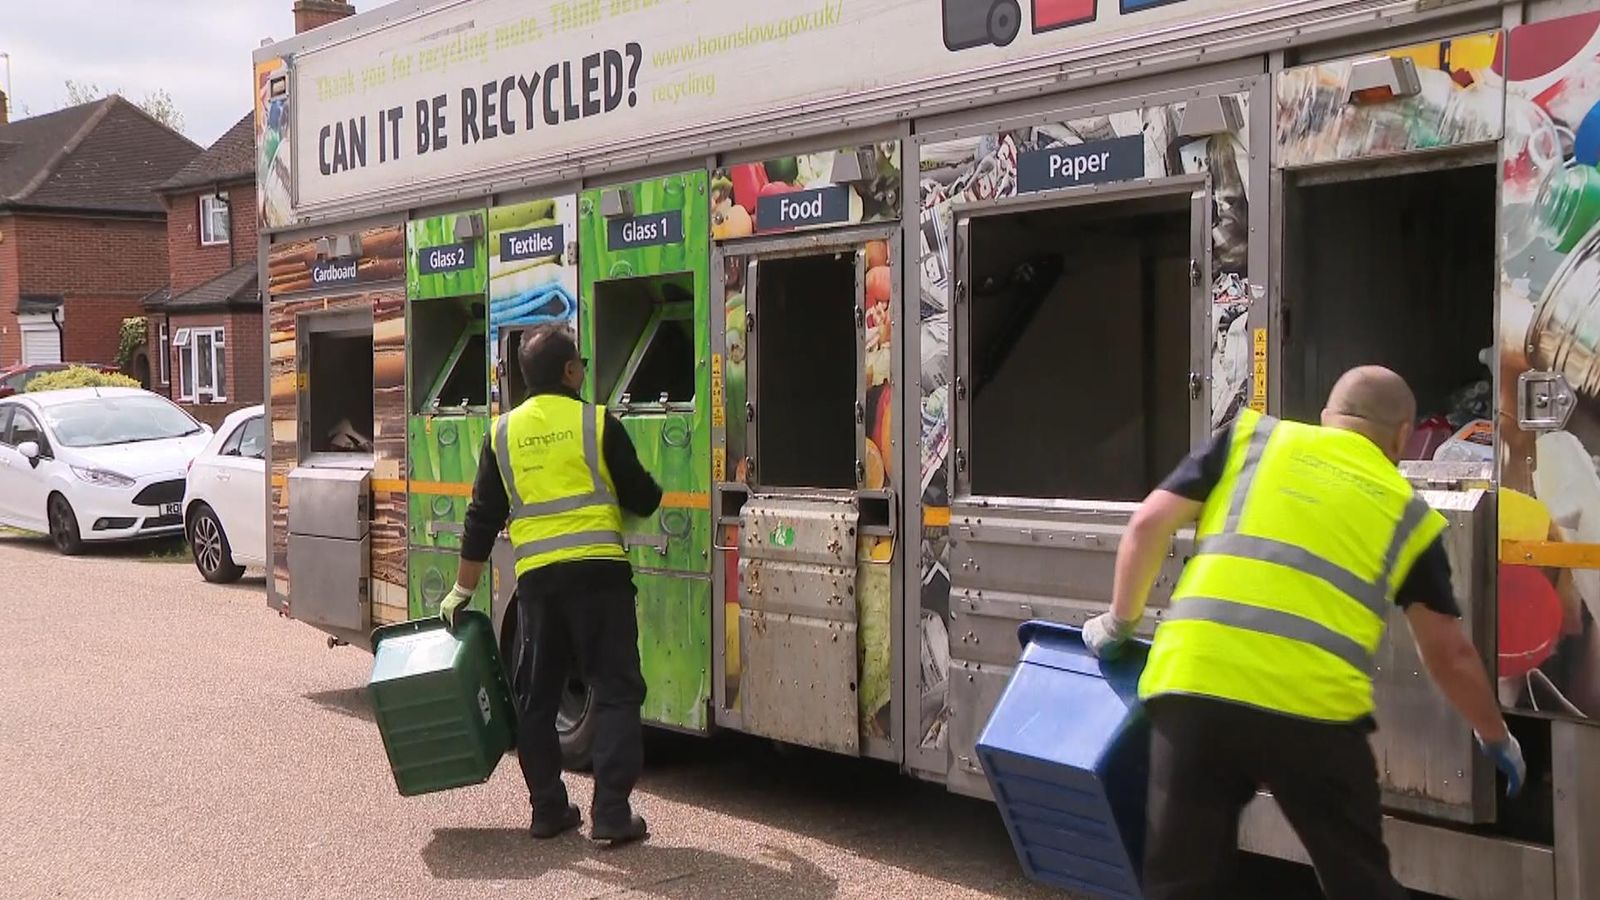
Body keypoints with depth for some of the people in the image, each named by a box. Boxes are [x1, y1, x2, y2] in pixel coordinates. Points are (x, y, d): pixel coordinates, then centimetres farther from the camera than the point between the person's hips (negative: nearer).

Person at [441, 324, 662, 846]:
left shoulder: (504, 434, 11)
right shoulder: (597, 424, -2)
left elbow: (483, 519, 12)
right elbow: (641, 499, 3)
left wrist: (462, 591, 17)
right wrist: (653, 494, 27)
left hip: (536, 577, 4)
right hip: (597, 572, -4)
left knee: (538, 696, 14)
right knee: (615, 691, 0)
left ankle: (547, 809, 18)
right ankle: (611, 814, -5)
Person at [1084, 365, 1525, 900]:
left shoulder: (1250, 436, 18)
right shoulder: (1407, 511, 19)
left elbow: (1149, 524, 11)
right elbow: (1448, 653, 24)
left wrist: (1120, 623, 25)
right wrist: (1496, 737, 40)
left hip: (1193, 683, 1)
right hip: (1314, 704, 0)